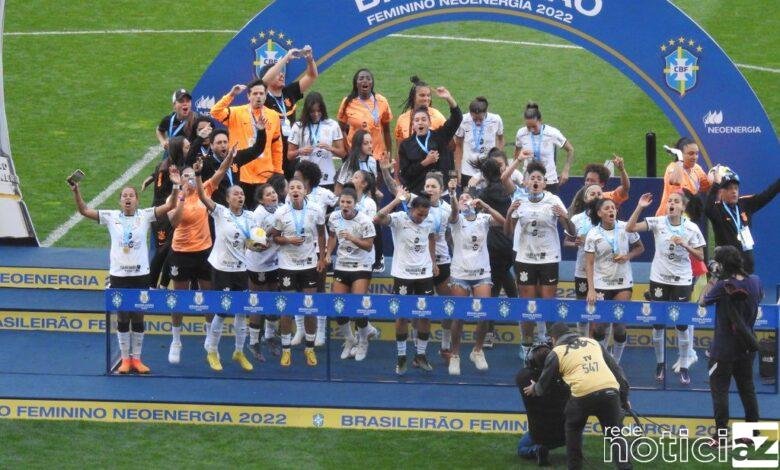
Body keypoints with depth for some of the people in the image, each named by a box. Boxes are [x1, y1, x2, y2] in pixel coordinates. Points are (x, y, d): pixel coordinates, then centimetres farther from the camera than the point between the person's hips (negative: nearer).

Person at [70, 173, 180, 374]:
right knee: (122, 318, 6)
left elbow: (169, 206, -10)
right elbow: (84, 210, -2)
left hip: (140, 275, 0)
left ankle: (136, 359, 17)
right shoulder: (111, 217, 1)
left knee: (138, 318, 7)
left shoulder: (145, 216, 0)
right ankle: (125, 359, 14)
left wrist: (176, 187, -24)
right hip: (118, 276, 0)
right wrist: (76, 192, -16)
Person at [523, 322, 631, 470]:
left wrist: (534, 390, 49)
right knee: (615, 434, 14)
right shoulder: (592, 342, 28)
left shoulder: (557, 353, 18)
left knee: (573, 429, 24)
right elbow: (615, 368, 24)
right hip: (610, 390, 2)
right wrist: (624, 397, 27)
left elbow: (544, 384, 26)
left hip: (583, 393, -2)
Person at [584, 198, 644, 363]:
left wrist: (627, 256, -11)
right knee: (600, 326, -1)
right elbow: (589, 263, -9)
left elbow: (640, 248, 10)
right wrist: (591, 289, -18)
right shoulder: (593, 234, -7)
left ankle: (615, 362, 14)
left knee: (620, 326, -2)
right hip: (601, 285, -1)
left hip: (623, 283, 1)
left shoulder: (626, 228, -3)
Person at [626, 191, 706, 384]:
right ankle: (660, 363, 22)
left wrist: (685, 245, -18)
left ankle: (684, 368, 9)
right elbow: (630, 228, -12)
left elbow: (700, 256, -2)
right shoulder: (657, 222, -5)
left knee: (682, 325, 0)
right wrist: (640, 207, -22)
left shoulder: (691, 228, -6)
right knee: (658, 323, 6)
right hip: (659, 279, 1)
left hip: (682, 281, -1)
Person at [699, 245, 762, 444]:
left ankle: (721, 435, 1)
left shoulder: (723, 287, -21)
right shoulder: (754, 281, -4)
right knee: (747, 388, 16)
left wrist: (714, 279, 0)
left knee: (719, 390, 2)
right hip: (747, 346, 6)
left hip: (724, 348, -6)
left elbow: (702, 301, -6)